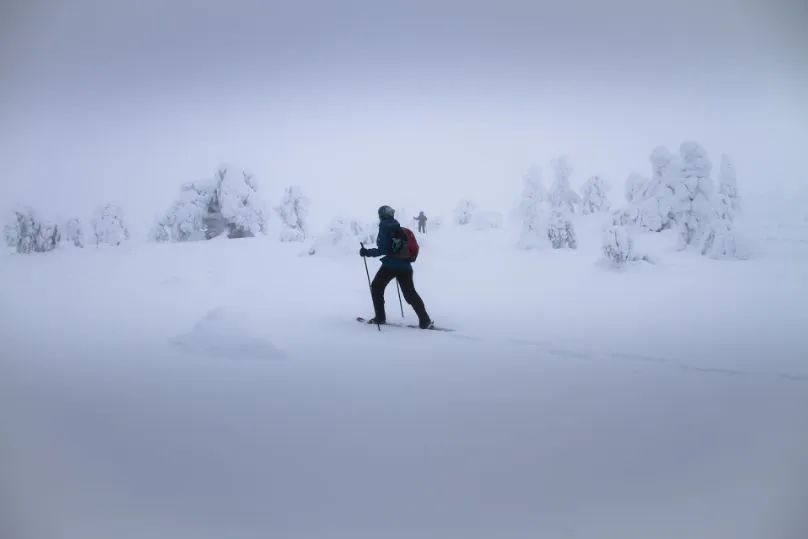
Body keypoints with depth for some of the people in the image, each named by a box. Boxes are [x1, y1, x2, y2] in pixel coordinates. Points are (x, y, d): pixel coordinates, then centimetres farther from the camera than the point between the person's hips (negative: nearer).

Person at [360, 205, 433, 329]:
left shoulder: (384, 229, -8)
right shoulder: (399, 229, 13)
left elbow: (383, 249, -16)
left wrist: (367, 252, -9)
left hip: (389, 266, -6)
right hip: (405, 265, 6)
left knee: (376, 288, 14)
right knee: (410, 293, 7)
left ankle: (380, 317, 11)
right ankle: (425, 320, -4)